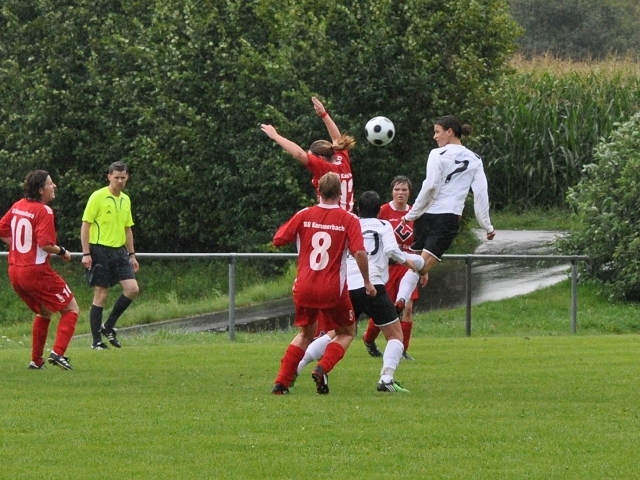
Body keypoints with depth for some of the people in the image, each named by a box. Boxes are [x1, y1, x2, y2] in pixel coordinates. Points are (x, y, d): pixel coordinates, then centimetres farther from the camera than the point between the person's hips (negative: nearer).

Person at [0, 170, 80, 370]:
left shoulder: (18, 206, 8)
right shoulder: (44, 211, -15)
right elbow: (45, 244, -23)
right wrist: (62, 251, -6)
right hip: (36, 271, -8)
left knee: (44, 313, 25)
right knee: (71, 309, 4)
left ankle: (36, 360, 22)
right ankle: (57, 352, -11)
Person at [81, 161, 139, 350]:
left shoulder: (126, 200, 13)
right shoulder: (98, 197, -7)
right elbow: (85, 225, -9)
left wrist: (132, 255, 19)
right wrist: (86, 253, -15)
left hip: (119, 250, 6)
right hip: (100, 250, -6)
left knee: (132, 289, -7)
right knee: (101, 295, -4)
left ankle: (108, 326, 10)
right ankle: (96, 341, 3)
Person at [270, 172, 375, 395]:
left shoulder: (304, 215, 1)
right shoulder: (349, 220, -6)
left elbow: (278, 240, 3)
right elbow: (359, 253, -15)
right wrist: (367, 282, -4)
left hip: (303, 288, 3)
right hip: (333, 290, -3)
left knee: (306, 334, 23)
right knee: (347, 332, 18)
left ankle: (281, 382, 11)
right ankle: (322, 369, -7)